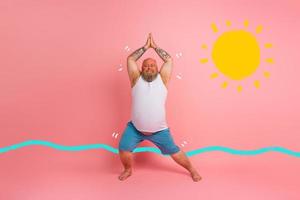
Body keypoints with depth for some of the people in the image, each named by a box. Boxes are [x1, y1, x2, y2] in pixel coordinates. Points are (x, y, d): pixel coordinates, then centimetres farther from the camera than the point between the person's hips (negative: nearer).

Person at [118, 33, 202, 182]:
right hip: (135, 128, 1)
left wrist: (155, 46, 4)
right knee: (124, 149, -11)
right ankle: (128, 169, 21)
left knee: (174, 152, 10)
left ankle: (191, 170, 34)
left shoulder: (162, 79, 0)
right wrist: (146, 47, 3)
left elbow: (169, 60, -2)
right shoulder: (136, 79, 0)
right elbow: (130, 59, -2)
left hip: (159, 130, 0)